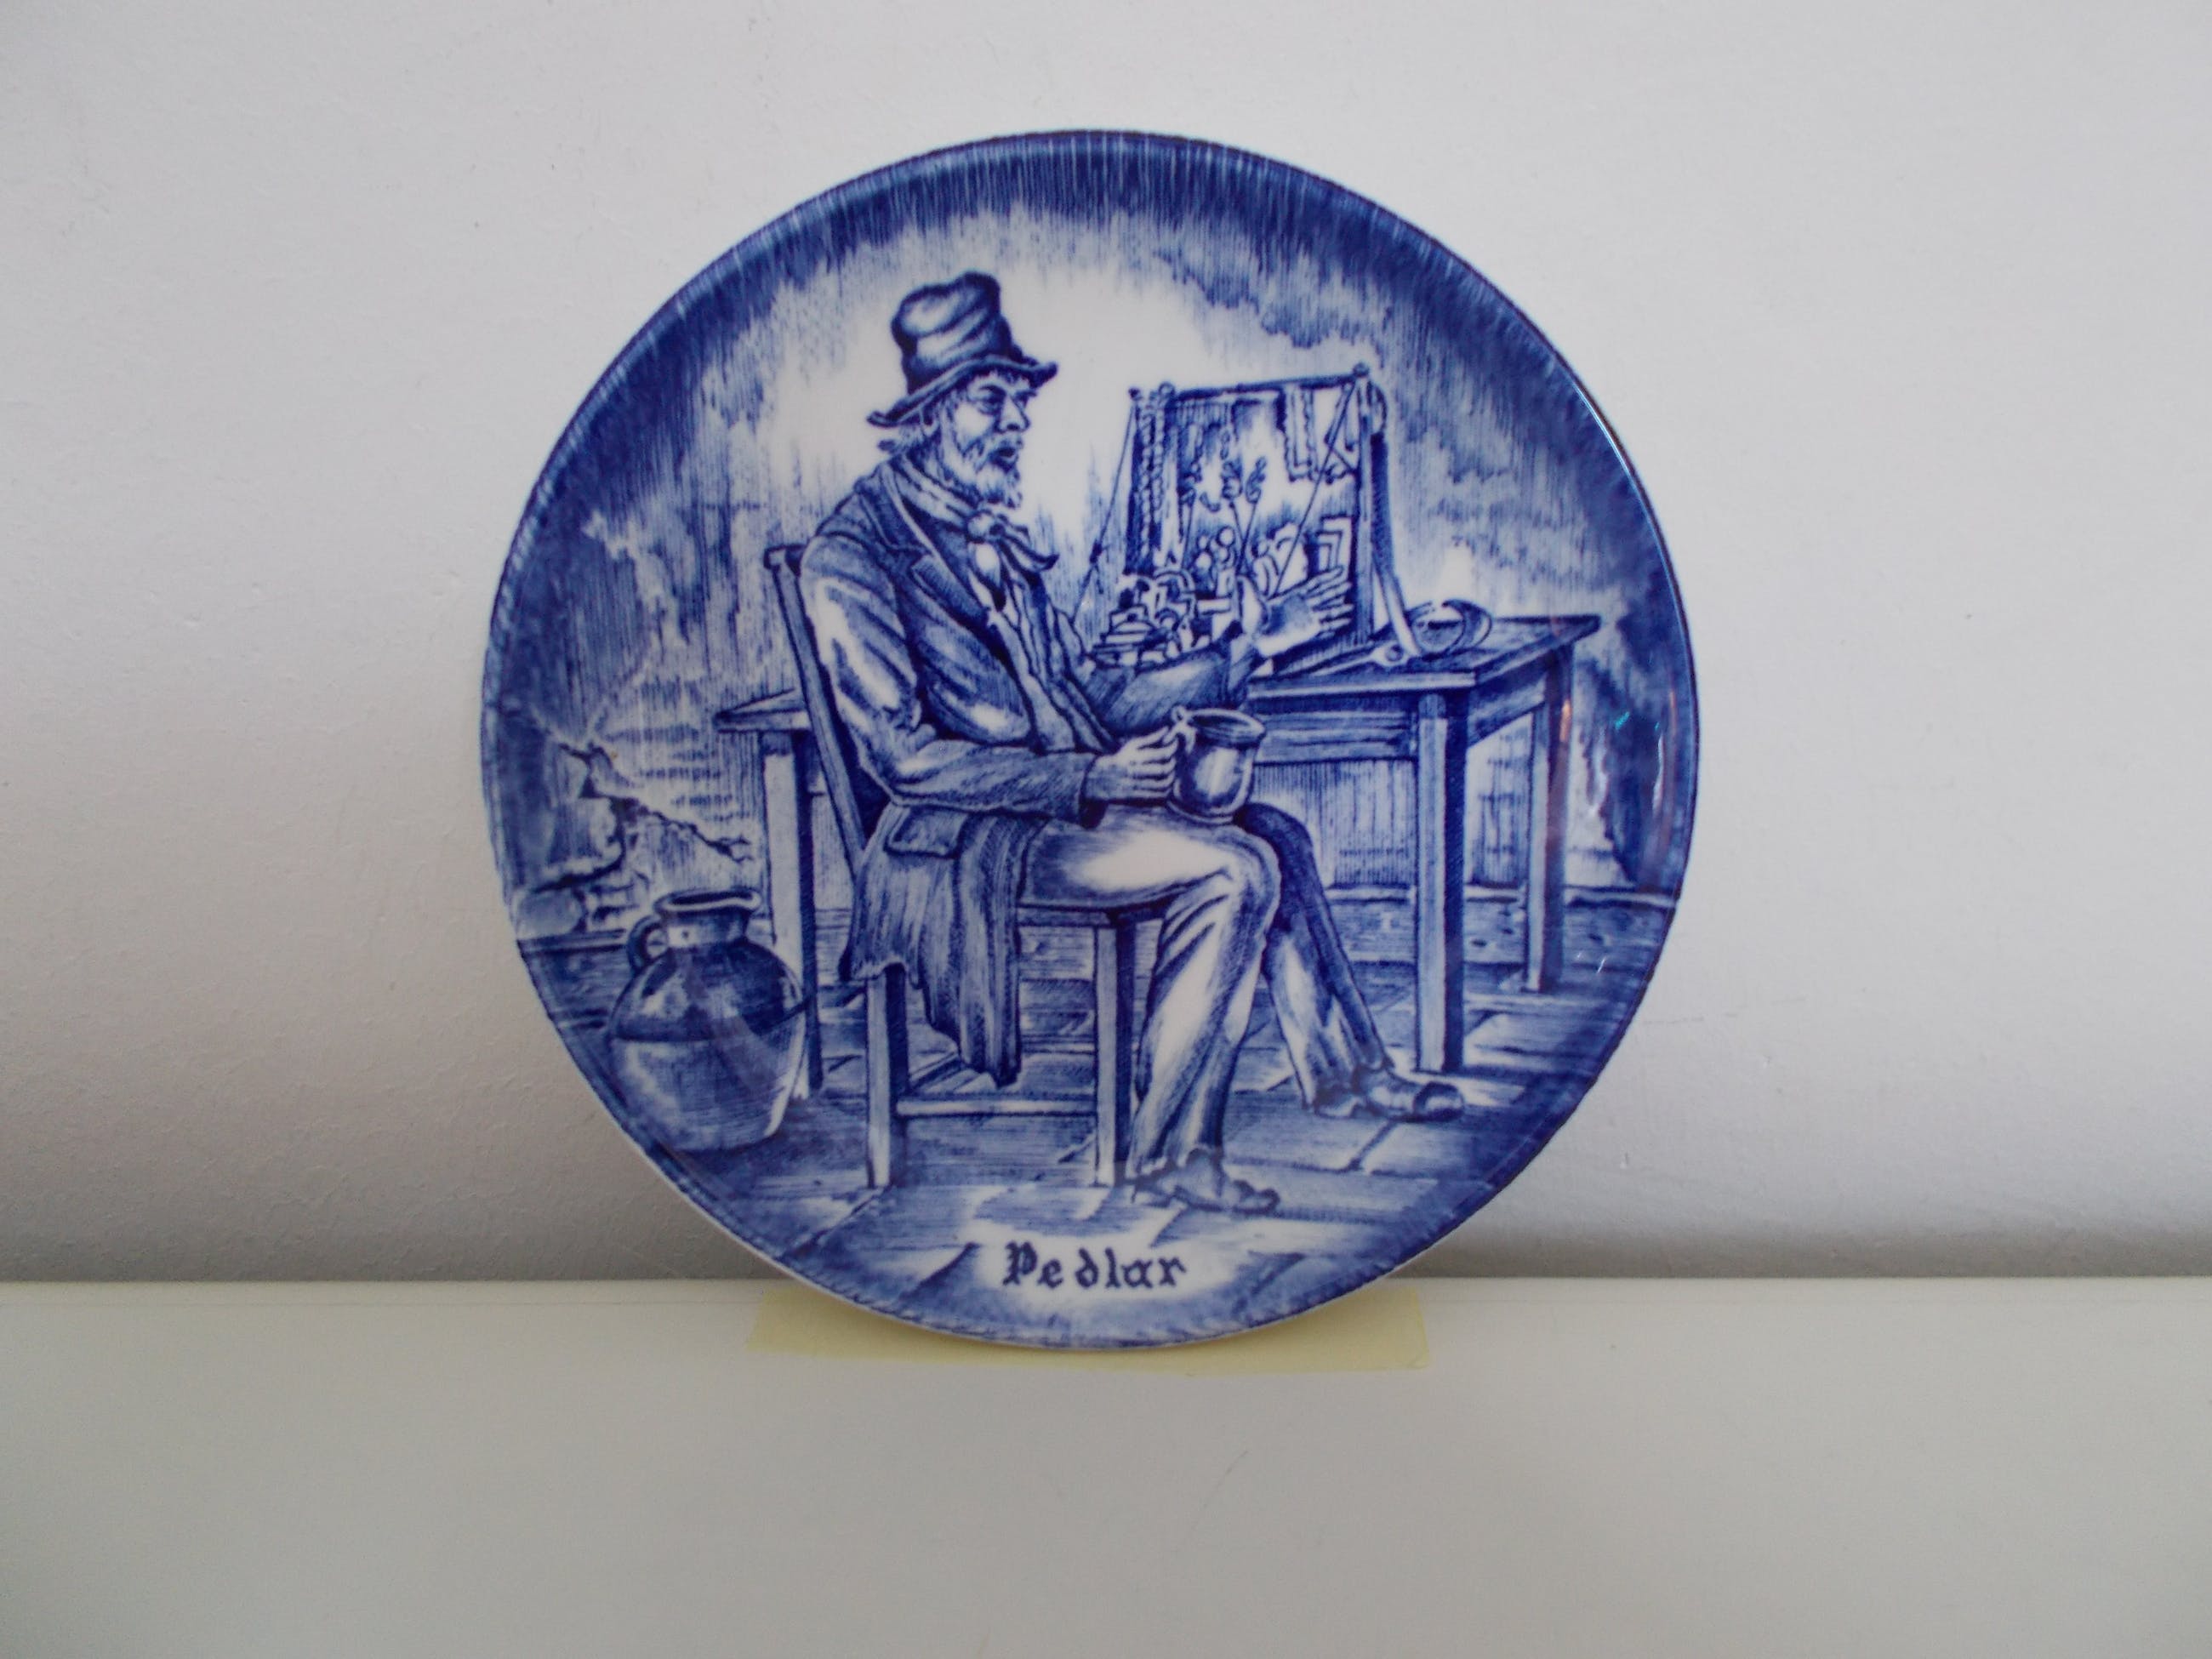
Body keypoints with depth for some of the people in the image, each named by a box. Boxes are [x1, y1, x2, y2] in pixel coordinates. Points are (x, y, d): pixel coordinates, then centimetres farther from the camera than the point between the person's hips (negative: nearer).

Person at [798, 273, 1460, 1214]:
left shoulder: (992, 543, 15)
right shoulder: (853, 553, -12)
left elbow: (1095, 697, 16)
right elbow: (905, 758, -20)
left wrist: (1242, 652, 12)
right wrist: (1086, 781, -26)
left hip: (1057, 802, 9)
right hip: (958, 839, -9)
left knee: (1276, 834, 5)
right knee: (1235, 869, -21)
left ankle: (1343, 1072, 20)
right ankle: (1170, 1154, -13)